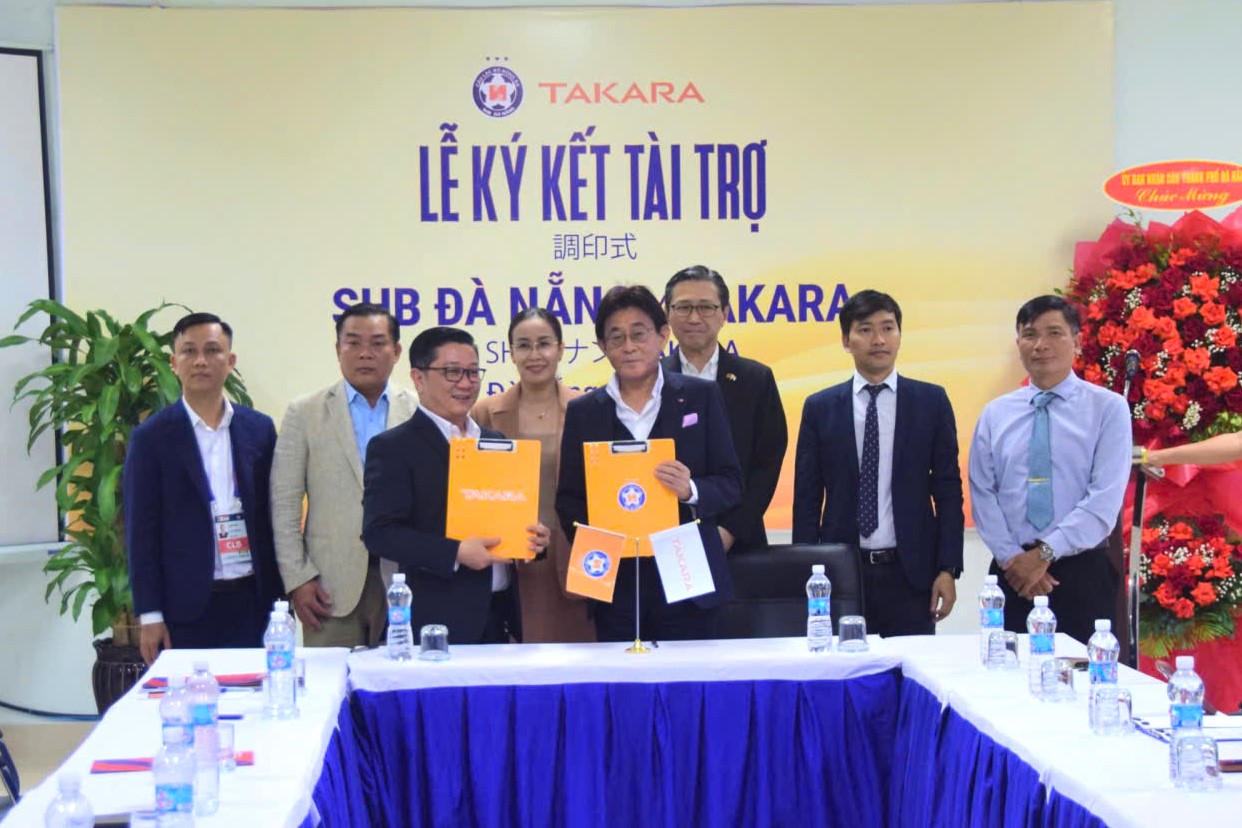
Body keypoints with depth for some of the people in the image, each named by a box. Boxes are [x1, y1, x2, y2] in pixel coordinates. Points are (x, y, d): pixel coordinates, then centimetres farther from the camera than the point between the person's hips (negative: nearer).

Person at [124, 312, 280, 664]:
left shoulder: (259, 429, 8)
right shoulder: (152, 437, -1)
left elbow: (271, 516, 12)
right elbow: (142, 530, -2)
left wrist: (279, 597, 9)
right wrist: (149, 615, -6)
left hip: (252, 600, 3)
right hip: (186, 608, -2)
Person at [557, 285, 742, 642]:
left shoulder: (701, 396, 6)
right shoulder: (582, 412, 9)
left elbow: (731, 482, 4)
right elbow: (568, 498, 9)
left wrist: (692, 491, -17)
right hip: (616, 587, 1)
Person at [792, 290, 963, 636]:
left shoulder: (931, 401, 4)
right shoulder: (819, 407, 5)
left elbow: (948, 490, 4)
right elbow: (807, 499, 6)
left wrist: (948, 569, -2)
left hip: (911, 572, 0)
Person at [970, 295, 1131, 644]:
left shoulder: (1108, 408, -1)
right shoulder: (996, 413, 8)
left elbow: (1105, 499, -10)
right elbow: (983, 495, 4)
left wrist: (1045, 553, -14)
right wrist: (1012, 558, -9)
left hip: (1082, 571, -2)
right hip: (1011, 573, 2)